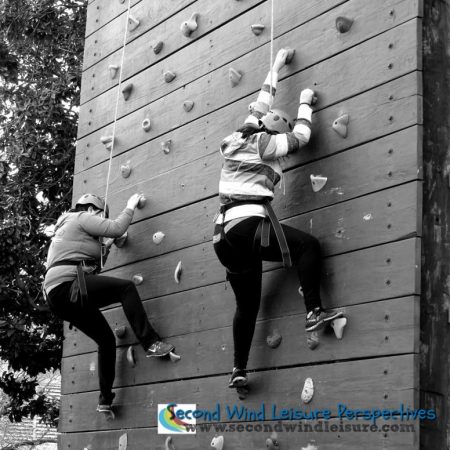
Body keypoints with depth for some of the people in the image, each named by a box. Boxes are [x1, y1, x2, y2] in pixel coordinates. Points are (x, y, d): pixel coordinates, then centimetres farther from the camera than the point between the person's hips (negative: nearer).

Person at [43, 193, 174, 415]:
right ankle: (150, 342, -21)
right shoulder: (82, 218, 4)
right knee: (126, 287, -14)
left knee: (106, 339, 15)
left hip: (56, 296, 10)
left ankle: (105, 400, 16)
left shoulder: (65, 226, 33)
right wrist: (130, 207, 8)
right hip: (68, 286, -10)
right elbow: (116, 228, -6)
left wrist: (103, 248, 28)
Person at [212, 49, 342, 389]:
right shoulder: (264, 144, -2)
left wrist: (275, 68, 42)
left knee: (247, 303, 13)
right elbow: (302, 136, 10)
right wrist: (305, 103, 26)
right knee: (308, 245, -3)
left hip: (225, 233, 8)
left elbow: (260, 107, 33)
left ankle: (239, 370, 12)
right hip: (250, 225, -8)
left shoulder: (240, 139, 19)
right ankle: (314, 312, -15)